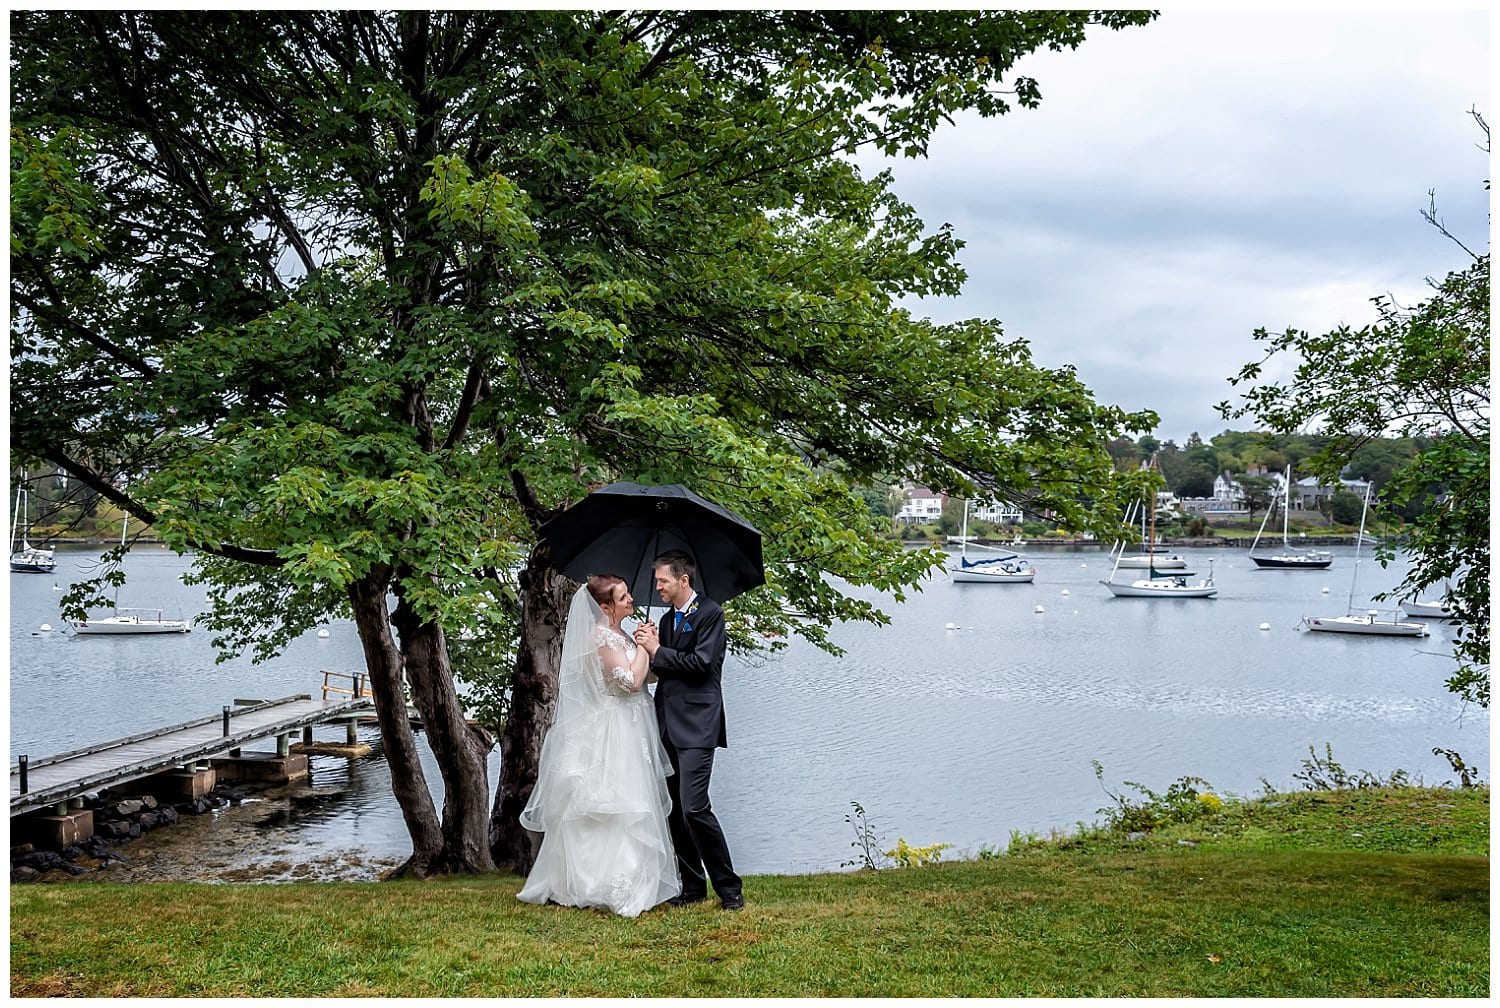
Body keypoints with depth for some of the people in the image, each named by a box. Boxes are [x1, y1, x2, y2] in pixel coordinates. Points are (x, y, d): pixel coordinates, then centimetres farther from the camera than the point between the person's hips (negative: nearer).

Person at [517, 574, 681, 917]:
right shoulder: (603, 635, -16)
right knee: (620, 808, -8)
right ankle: (618, 889, -4)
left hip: (628, 732, 10)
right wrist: (643, 647, -9)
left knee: (624, 808, 13)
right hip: (613, 734, -10)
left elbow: (644, 677, 17)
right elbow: (631, 681, -21)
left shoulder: (617, 635, 14)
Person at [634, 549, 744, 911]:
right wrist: (648, 648, 2)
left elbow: (701, 663, -16)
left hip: (696, 726, -8)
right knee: (675, 811, 8)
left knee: (694, 807, -15)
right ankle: (693, 887, 17)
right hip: (668, 727, 8)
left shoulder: (710, 613, -6)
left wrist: (657, 650, -8)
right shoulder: (667, 619, 19)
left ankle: (729, 887, -3)